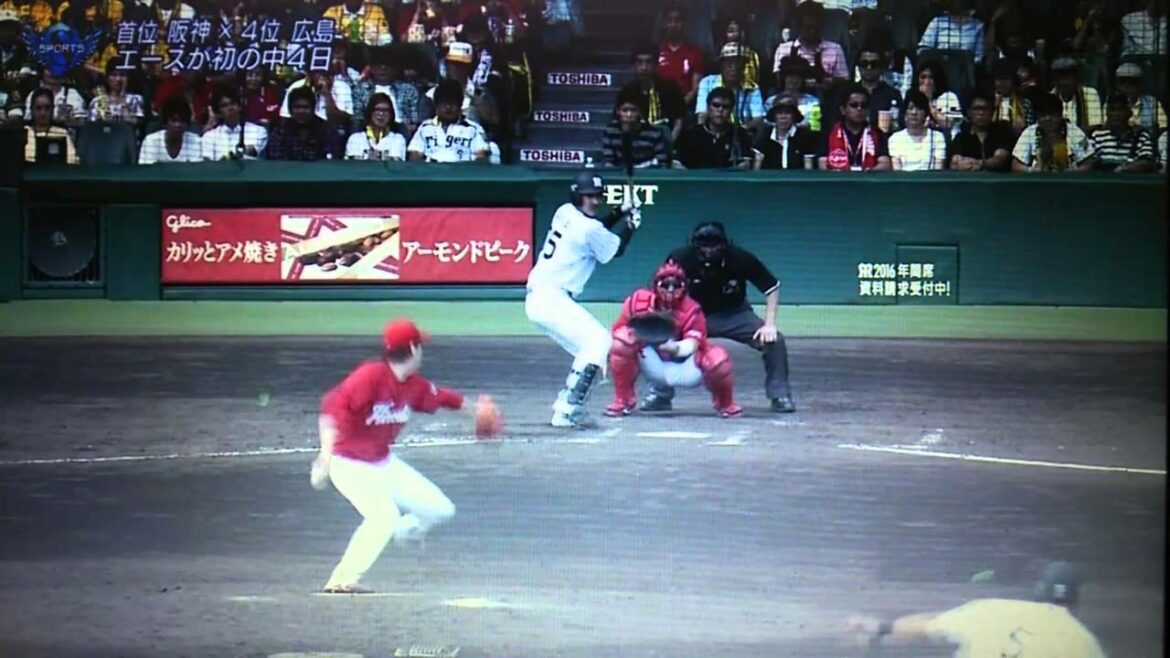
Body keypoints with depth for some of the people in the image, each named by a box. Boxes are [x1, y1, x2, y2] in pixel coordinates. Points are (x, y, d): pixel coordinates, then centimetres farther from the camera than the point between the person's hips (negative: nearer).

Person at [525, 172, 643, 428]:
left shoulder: (564, 213, 12)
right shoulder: (588, 227, -14)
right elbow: (615, 249, 3)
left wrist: (621, 212, 22)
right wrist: (631, 221, 15)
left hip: (537, 299, 10)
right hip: (551, 299, -10)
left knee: (593, 343, 18)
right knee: (598, 341, -16)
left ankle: (566, 406, 15)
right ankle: (566, 411, -22)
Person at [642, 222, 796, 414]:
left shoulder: (741, 259, -23)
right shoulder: (681, 258, -23)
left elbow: (772, 288, -13)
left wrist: (769, 324, -21)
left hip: (735, 314, 0)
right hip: (696, 314, 0)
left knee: (774, 340, -21)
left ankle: (780, 396, -3)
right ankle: (660, 395, -4)